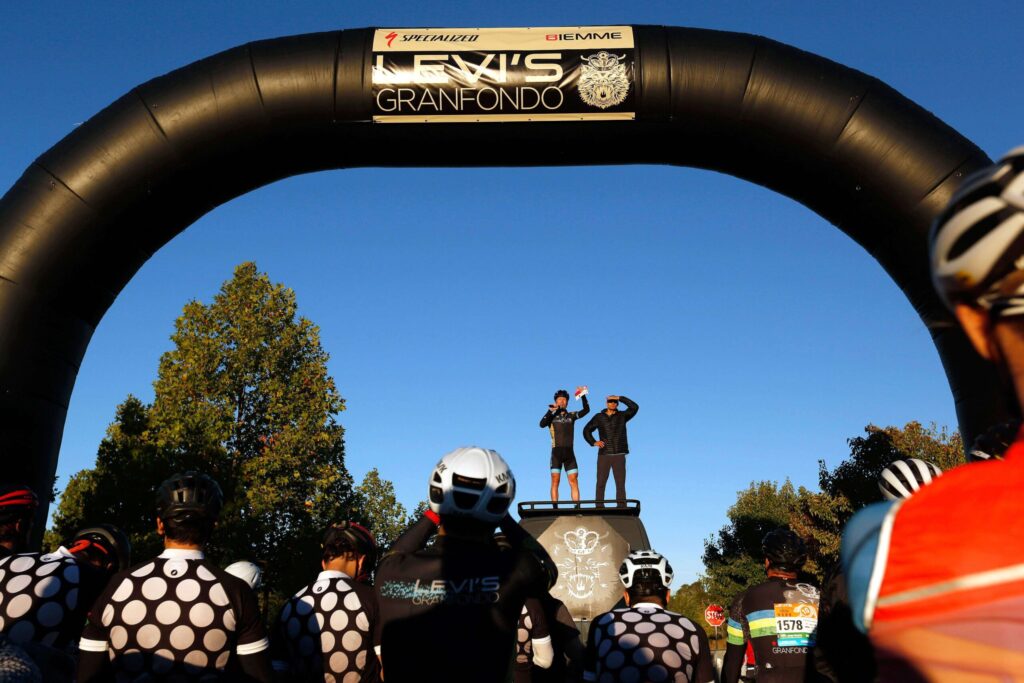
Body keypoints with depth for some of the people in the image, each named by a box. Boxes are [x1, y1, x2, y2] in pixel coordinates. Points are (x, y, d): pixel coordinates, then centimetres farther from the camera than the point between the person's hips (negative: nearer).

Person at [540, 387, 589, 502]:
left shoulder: (571, 415, 12)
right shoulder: (551, 416, 6)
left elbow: (586, 410, 0)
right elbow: (542, 424, -13)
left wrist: (583, 396, -12)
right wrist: (550, 411, -21)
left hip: (569, 453, 2)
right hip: (556, 452, -2)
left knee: (574, 481, -2)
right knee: (555, 481, -4)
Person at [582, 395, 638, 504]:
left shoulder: (622, 416, 8)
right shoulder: (599, 417, 10)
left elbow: (634, 407, -8)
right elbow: (586, 430, 16)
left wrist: (619, 398, -9)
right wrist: (593, 442, 1)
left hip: (619, 455, -1)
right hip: (603, 454, 1)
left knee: (620, 483, -3)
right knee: (601, 483, -1)